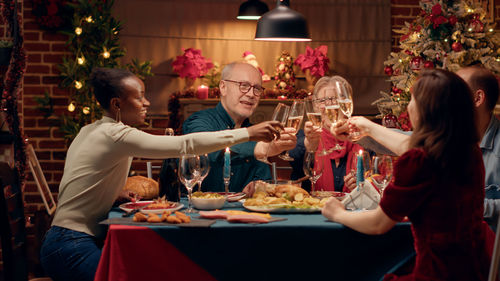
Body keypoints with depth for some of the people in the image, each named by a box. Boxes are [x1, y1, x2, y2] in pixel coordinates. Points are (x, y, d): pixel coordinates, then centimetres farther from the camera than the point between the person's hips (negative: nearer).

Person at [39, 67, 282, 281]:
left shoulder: (90, 131, 13)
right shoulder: (114, 135, -16)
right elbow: (184, 145, -22)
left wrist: (122, 194, 4)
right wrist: (248, 133, -18)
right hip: (71, 250, -9)